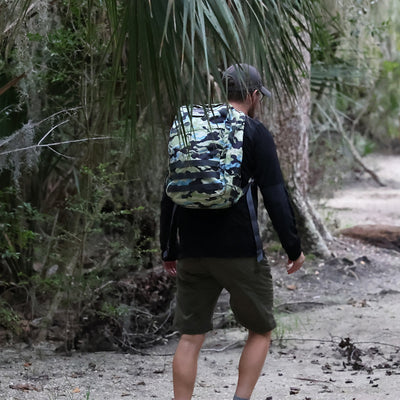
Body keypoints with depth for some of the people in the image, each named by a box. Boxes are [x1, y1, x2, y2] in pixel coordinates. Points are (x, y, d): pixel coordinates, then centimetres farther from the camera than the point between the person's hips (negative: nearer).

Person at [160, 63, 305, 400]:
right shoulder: (255, 132, -3)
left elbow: (169, 196, 14)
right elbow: (275, 196, -8)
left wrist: (169, 250, 20)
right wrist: (294, 248, -1)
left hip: (193, 254, 4)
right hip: (240, 252, -4)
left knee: (190, 339, 7)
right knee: (261, 331, 11)